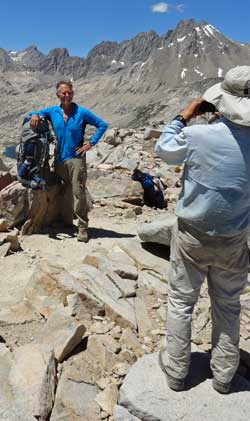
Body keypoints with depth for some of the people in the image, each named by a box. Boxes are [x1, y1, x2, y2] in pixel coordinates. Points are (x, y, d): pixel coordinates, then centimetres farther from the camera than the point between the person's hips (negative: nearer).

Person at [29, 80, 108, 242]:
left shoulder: (82, 112, -4)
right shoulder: (52, 112, 6)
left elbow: (102, 125, 1)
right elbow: (35, 113, 19)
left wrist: (91, 143, -5)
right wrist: (35, 115, -6)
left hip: (76, 158, -4)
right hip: (60, 159, 4)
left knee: (79, 193, -8)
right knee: (64, 193, 14)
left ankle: (83, 228, 0)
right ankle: (67, 222, 29)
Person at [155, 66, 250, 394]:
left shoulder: (198, 135, -19)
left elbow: (163, 150, 1)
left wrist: (183, 117, 11)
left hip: (192, 236, -2)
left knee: (181, 302, 15)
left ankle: (176, 370, 28)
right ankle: (223, 375, 33)